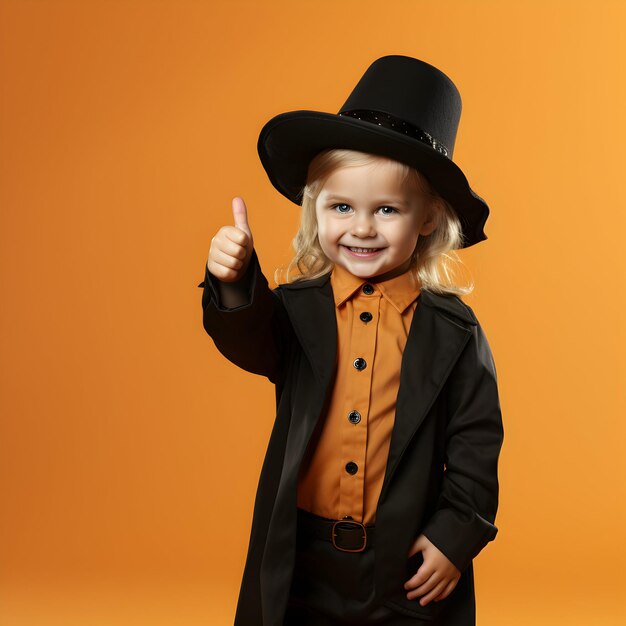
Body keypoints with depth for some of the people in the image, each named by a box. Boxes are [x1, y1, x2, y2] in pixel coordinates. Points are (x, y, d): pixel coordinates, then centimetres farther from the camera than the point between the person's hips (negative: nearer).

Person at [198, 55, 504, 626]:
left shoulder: (451, 328, -5)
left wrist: (456, 534, -6)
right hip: (301, 560, 1)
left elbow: (476, 442, -2)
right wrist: (236, 284, -42)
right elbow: (251, 343, -23)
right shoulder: (299, 306, -4)